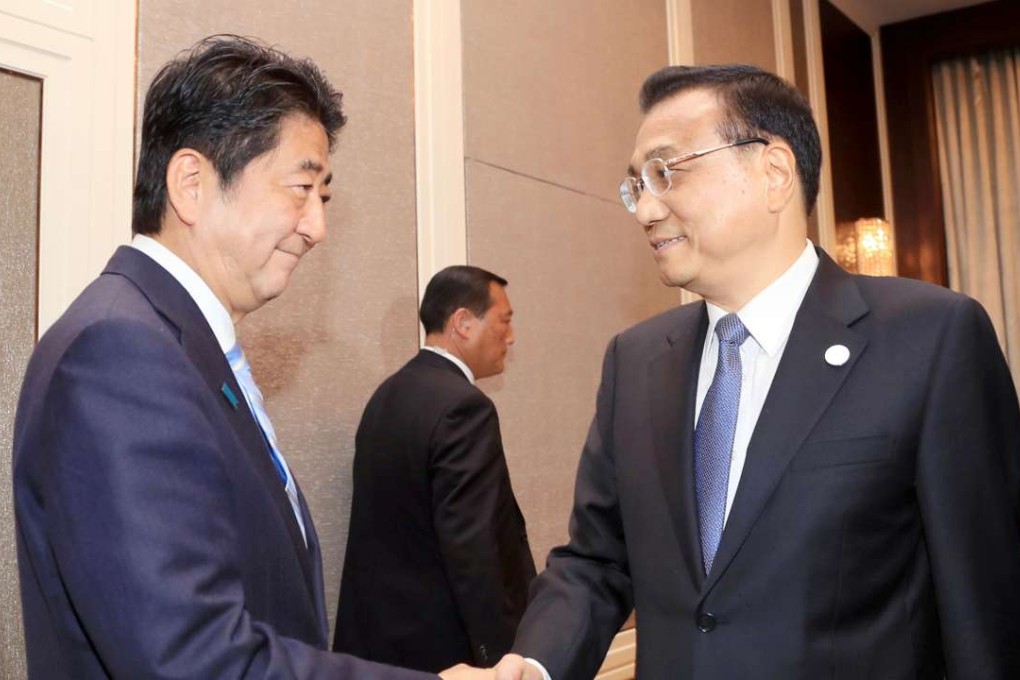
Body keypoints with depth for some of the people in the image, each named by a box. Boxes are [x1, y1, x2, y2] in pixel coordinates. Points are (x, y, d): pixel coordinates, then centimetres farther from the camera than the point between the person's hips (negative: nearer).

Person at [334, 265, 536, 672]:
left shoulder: (388, 395, 7)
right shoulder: (463, 406, -20)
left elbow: (395, 530, 9)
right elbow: (471, 549, -24)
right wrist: (502, 656, -19)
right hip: (445, 645, -8)